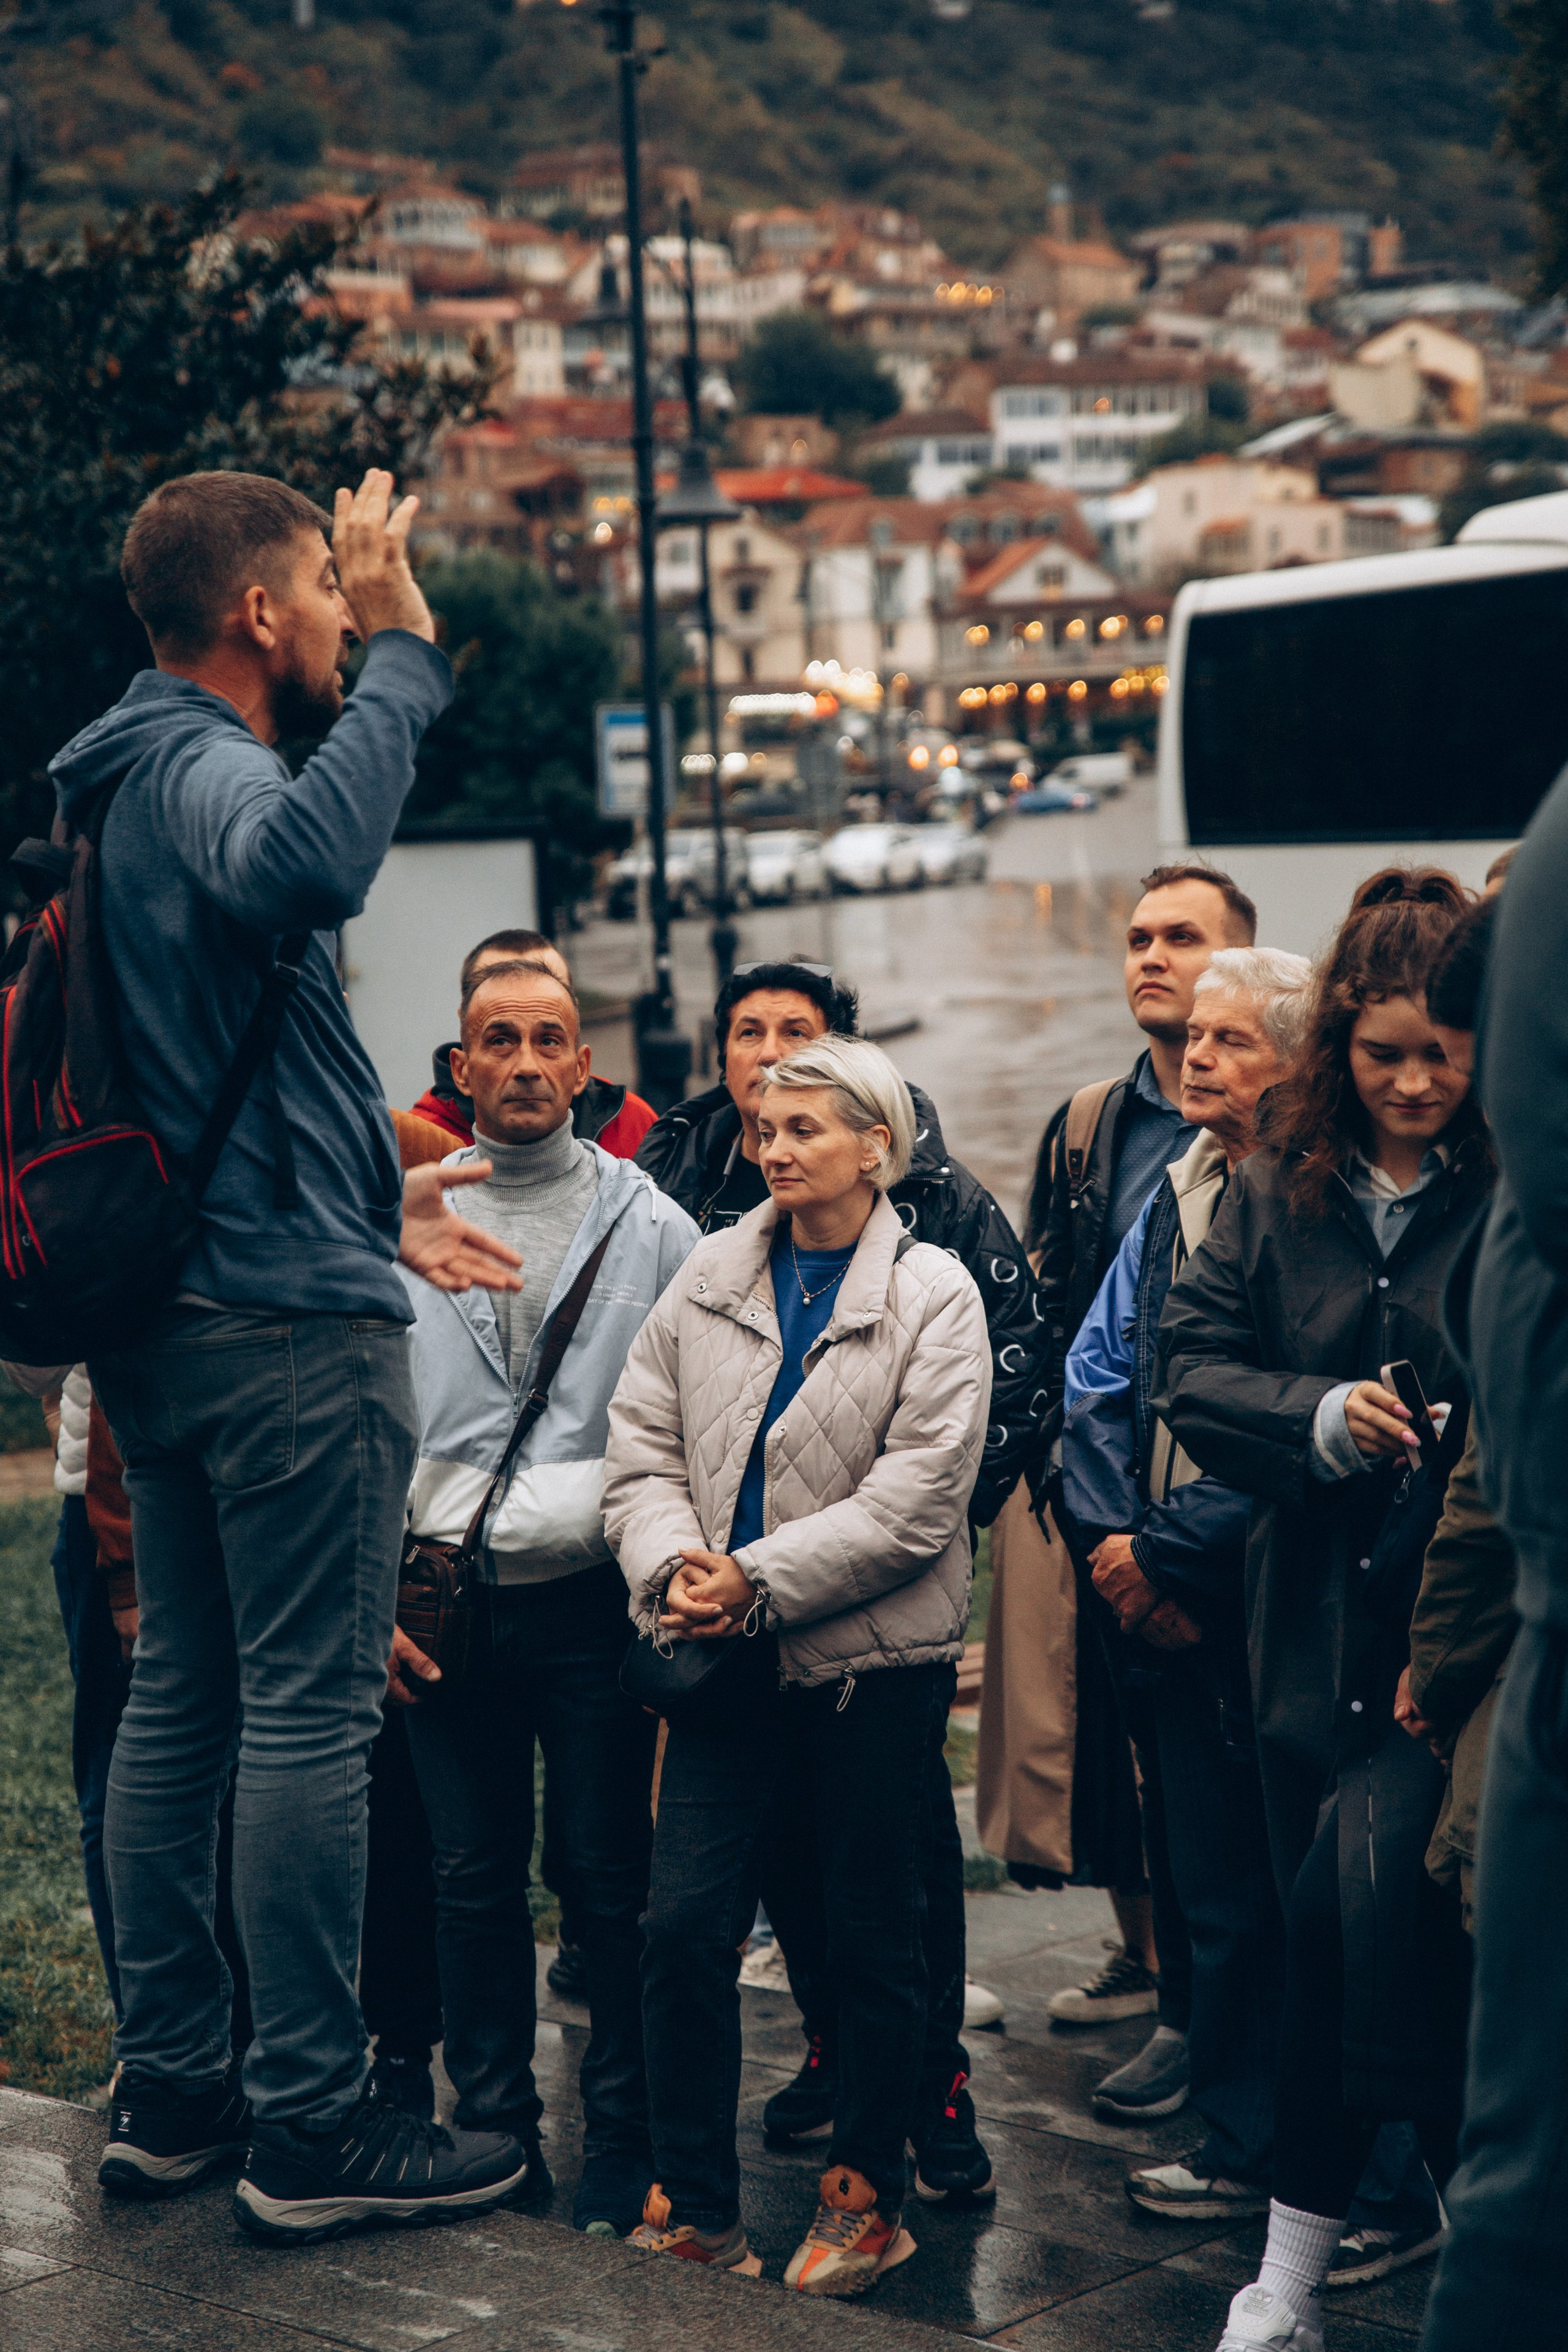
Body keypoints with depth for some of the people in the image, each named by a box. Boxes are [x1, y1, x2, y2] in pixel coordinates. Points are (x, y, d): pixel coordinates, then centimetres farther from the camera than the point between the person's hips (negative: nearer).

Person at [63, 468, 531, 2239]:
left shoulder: (136, 779, 19)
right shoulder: (202, 763, -13)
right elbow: (306, 868, -39)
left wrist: (380, 1205, 31)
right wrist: (404, 658, -27)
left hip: (164, 1311, 10)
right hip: (287, 1314, -10)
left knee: (181, 1696, 13)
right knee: (310, 1711, -5)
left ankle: (171, 2088, 21)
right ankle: (311, 2125, 0)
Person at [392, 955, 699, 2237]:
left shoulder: (652, 1227, 4)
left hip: (596, 1596, -1)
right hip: (445, 1603, 2)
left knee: (614, 1876, 2)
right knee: (473, 1875, 8)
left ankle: (624, 2135, 13)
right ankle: (492, 2120, 20)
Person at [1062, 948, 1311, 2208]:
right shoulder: (1178, 1196, 11)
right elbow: (1098, 1374, 14)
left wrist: (1163, 1551, -15)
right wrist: (1117, 1543, 0)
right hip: (1176, 1609, 7)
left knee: (1295, 1890, 0)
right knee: (1216, 1885, 14)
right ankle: (1243, 2141, 26)